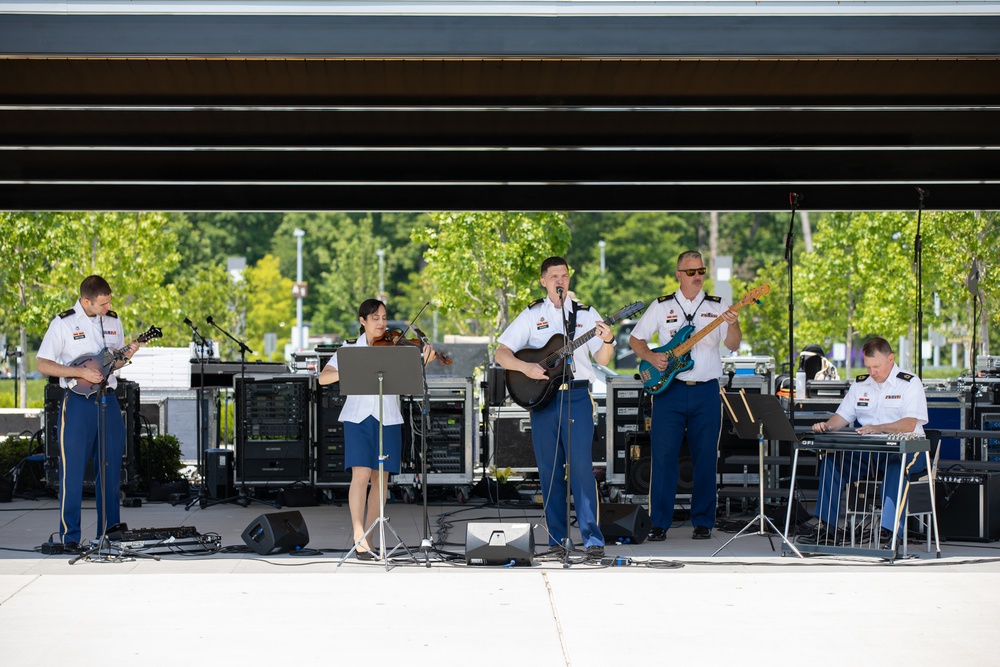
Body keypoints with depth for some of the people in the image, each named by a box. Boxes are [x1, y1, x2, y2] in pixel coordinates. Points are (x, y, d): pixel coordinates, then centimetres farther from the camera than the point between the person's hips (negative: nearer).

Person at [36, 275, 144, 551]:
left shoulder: (113, 321, 9)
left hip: (108, 400, 5)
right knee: (72, 471, -3)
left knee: (110, 471, 8)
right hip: (78, 402, -5)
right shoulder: (63, 323, -6)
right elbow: (42, 364, -8)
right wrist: (80, 372, -16)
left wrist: (127, 355, -4)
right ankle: (69, 536, 3)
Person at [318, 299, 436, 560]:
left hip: (387, 419, 2)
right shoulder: (350, 348, 5)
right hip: (358, 417, -1)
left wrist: (424, 362, -28)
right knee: (361, 475, -15)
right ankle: (359, 540, -17)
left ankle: (368, 538, 12)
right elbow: (323, 378, -3)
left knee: (380, 479, 2)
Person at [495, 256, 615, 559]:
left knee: (582, 467, -11)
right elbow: (501, 353, 3)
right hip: (541, 396, 2)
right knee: (549, 471, 5)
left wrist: (607, 340, -19)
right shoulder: (531, 316, 9)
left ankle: (592, 539, -12)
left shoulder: (586, 314, 9)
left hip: (577, 397, -2)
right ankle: (558, 539, 12)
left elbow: (602, 360, 2)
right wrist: (525, 367, -14)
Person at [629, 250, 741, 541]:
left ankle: (703, 521, 12)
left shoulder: (717, 306, 7)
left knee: (705, 458, 3)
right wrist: (651, 357, -8)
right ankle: (659, 523, 3)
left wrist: (733, 325, -23)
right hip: (669, 388, 0)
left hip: (706, 391, 1)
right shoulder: (661, 307, 7)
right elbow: (635, 339, 11)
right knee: (663, 456, -3)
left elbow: (733, 345, -3)